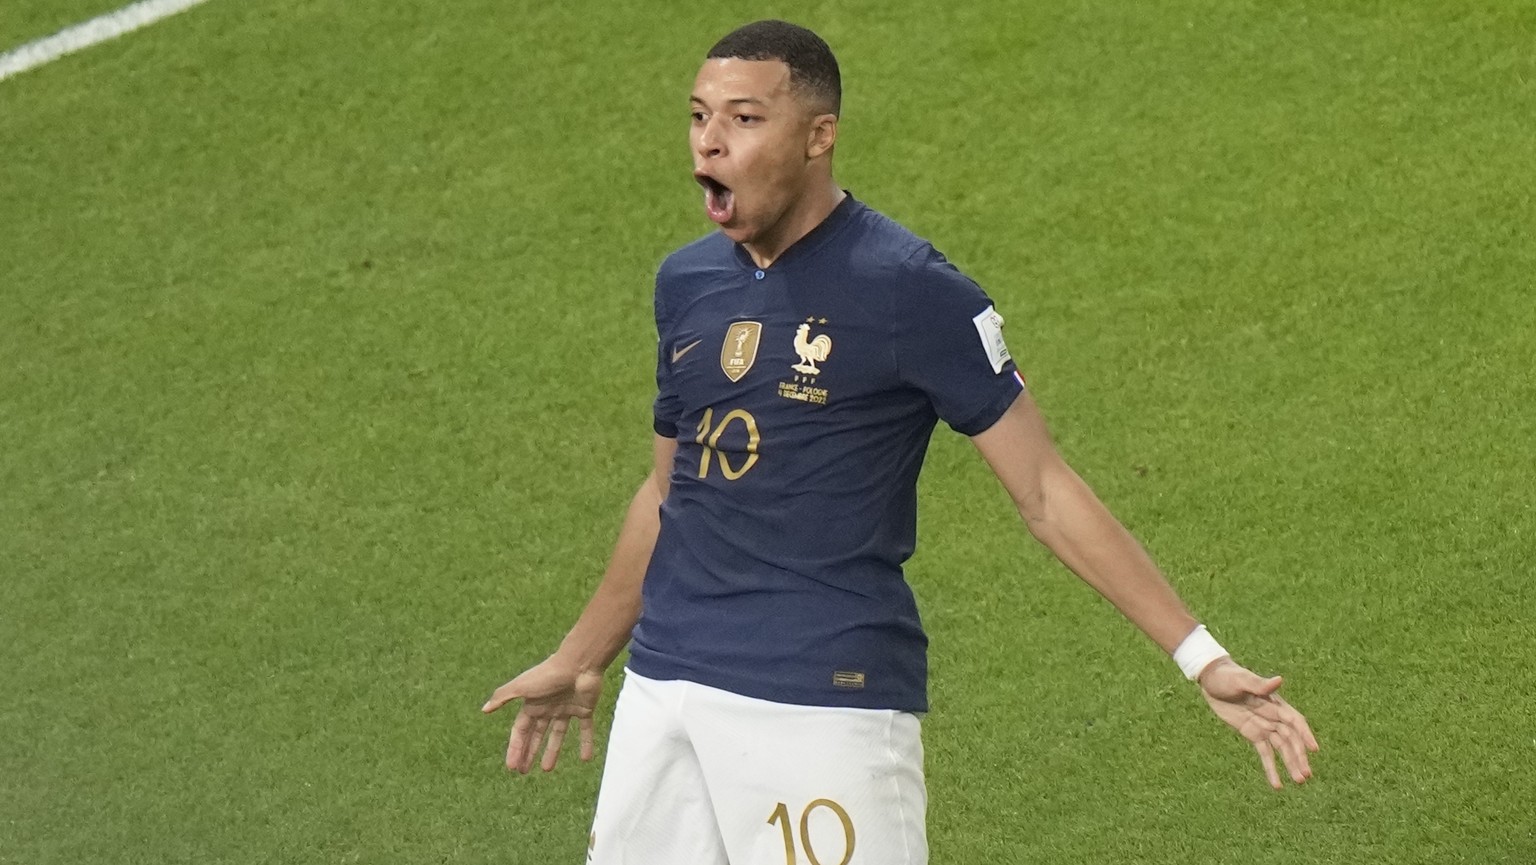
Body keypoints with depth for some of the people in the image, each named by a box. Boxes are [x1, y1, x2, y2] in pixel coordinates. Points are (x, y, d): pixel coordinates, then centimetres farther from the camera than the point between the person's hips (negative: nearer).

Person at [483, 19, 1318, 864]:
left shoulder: (909, 290, -9)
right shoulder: (685, 282, 10)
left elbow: (1044, 491, -8)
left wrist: (1201, 658, -13)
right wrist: (580, 660, 32)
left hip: (829, 700, -6)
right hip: (663, 691, 6)